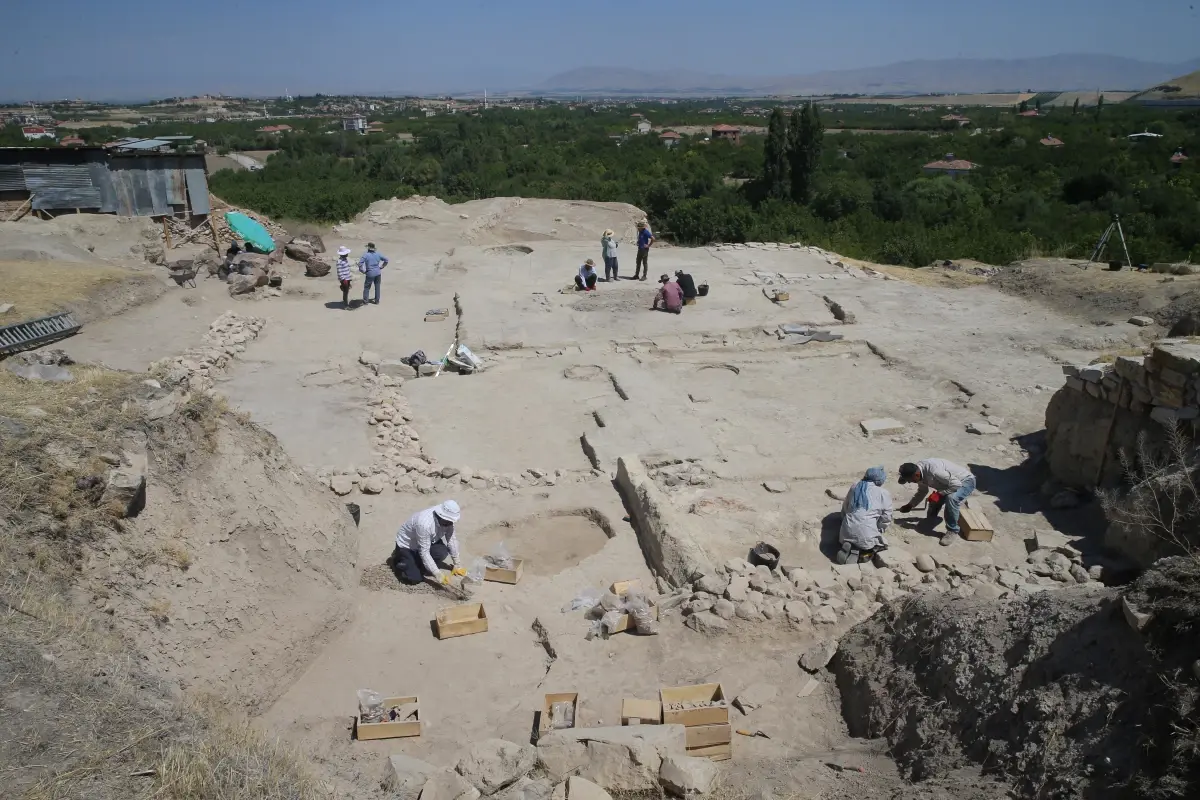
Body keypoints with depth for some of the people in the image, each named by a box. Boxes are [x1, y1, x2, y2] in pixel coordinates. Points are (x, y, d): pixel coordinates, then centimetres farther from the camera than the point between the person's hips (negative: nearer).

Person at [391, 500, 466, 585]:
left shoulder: (447, 520, -20)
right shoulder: (425, 524, -40)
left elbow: (452, 539, -8)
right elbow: (424, 552, -34)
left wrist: (456, 565, -3)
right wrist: (438, 575, -34)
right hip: (406, 544, -6)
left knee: (442, 552, -24)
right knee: (415, 578, -18)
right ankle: (398, 559, 10)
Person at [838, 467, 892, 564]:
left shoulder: (854, 487, 16)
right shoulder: (884, 493, 2)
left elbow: (844, 509, 24)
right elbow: (886, 518, 3)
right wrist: (879, 530, 19)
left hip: (848, 531, 5)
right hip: (867, 534, -4)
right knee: (882, 544, 19)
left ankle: (849, 547, 2)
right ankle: (859, 551, -6)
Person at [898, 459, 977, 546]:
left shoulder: (933, 470, -39)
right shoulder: (919, 471, -10)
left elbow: (956, 484, -36)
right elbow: (922, 491, 7)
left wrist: (939, 494, -29)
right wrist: (910, 505, 1)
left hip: (966, 481, -9)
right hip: (951, 482, 9)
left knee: (951, 498, -34)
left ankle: (952, 531, -17)